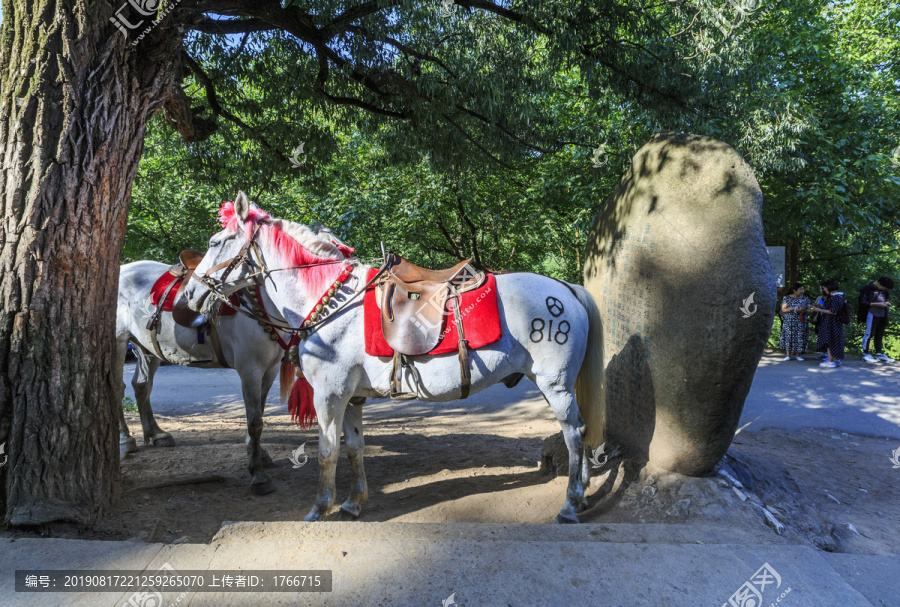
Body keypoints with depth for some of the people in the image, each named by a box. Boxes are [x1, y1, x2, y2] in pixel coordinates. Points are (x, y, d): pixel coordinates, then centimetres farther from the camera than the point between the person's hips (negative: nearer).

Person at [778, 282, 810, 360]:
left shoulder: (805, 298, 9)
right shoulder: (787, 298, 0)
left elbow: (808, 309, 9)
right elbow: (783, 310, -4)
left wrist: (804, 310, -14)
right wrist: (794, 309, -16)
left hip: (801, 322, 2)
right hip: (789, 322, -2)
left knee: (800, 337, -2)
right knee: (789, 337, -4)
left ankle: (798, 355, 6)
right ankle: (788, 355, 3)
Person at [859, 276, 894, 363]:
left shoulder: (884, 290, 12)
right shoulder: (868, 289, -10)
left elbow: (886, 298, 27)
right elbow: (864, 302, -13)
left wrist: (887, 303, 4)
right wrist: (878, 304, -18)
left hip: (882, 314, 7)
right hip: (872, 314, -7)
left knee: (880, 334, 11)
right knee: (869, 333, -6)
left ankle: (879, 353, 18)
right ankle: (866, 354, 0)